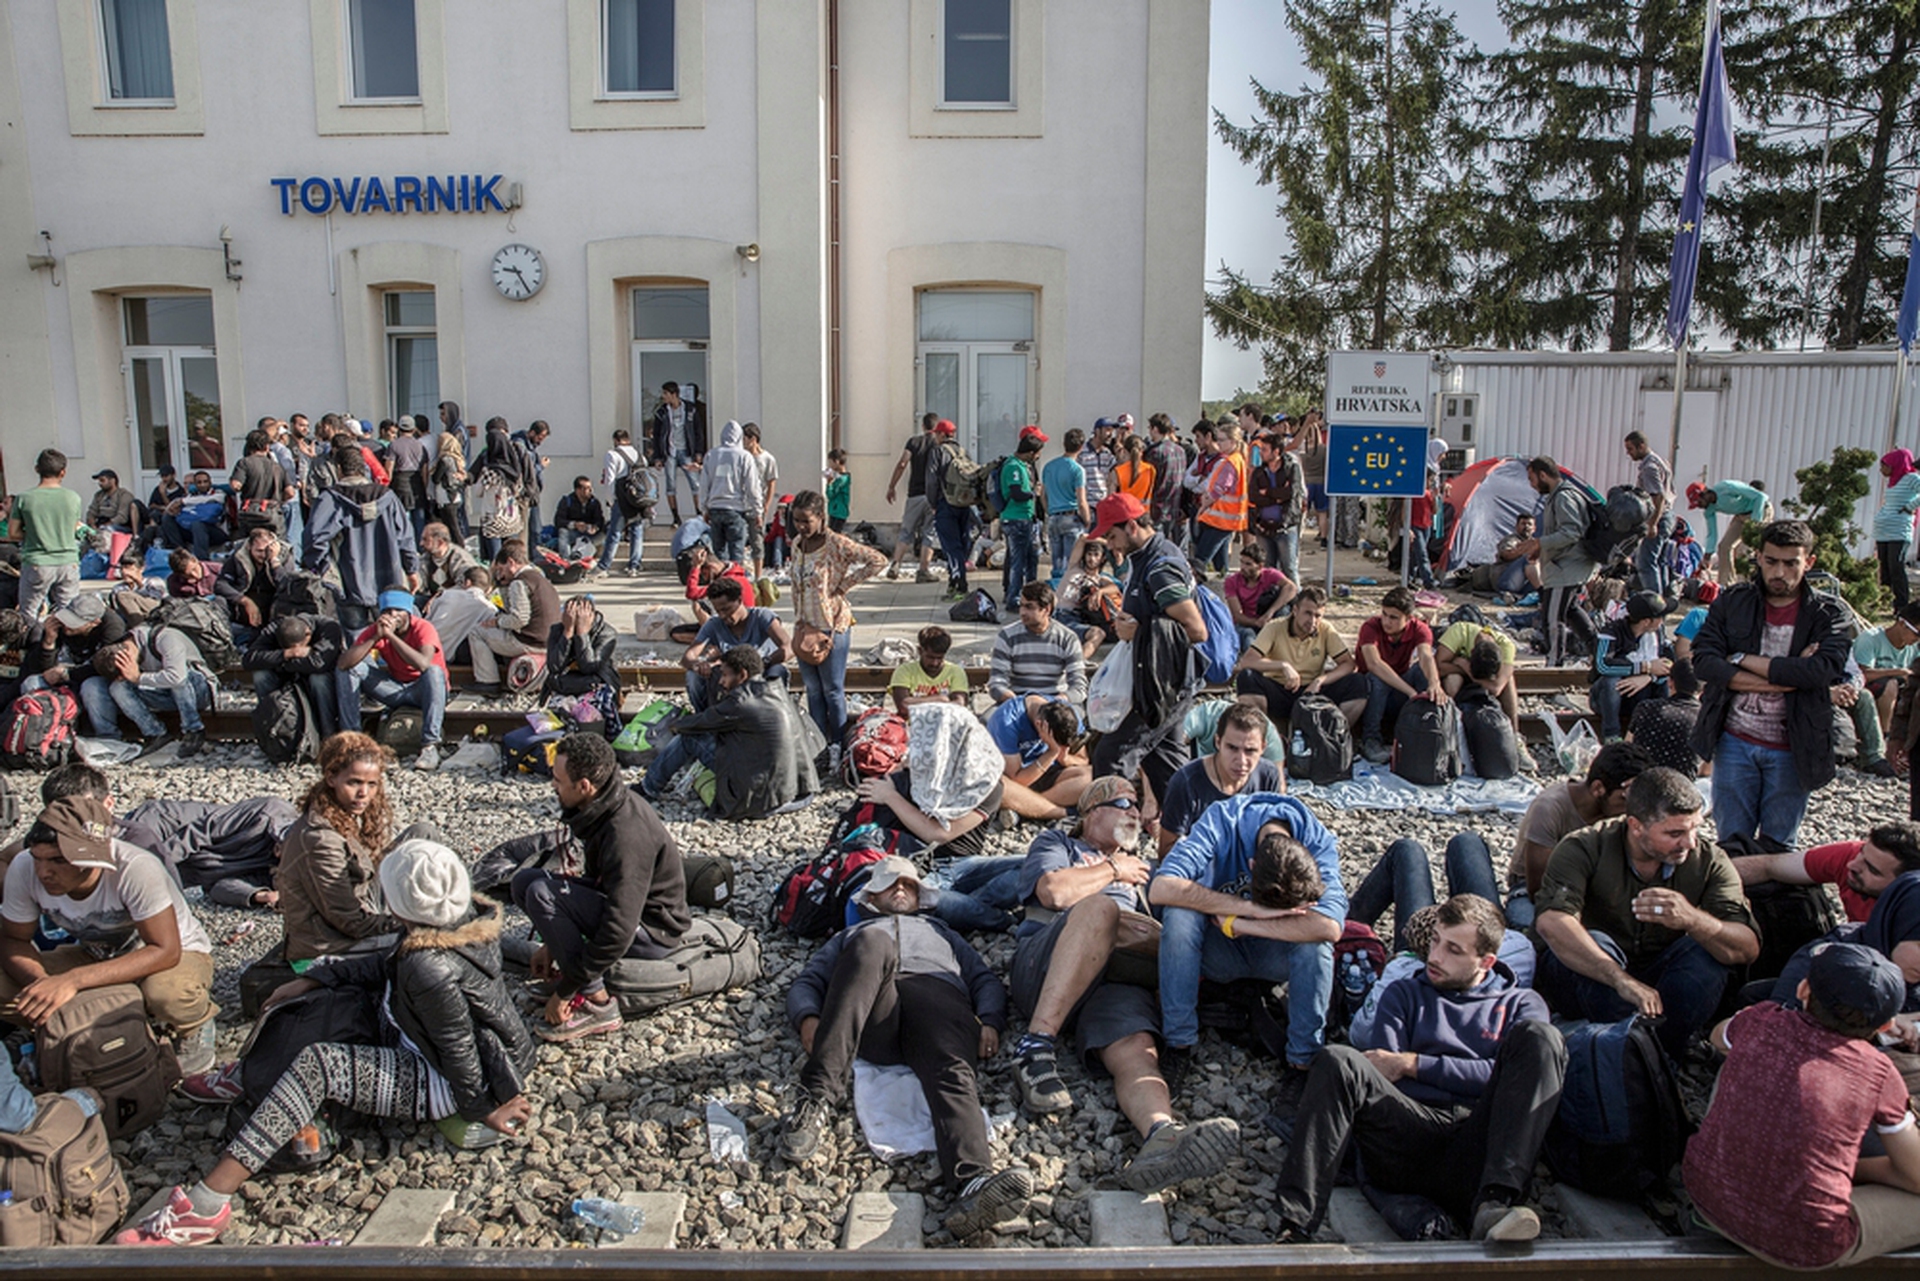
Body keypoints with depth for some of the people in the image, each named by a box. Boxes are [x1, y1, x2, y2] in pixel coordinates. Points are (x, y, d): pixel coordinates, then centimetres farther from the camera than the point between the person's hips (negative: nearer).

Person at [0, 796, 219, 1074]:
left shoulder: (135, 870, -34)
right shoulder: (24, 870, -21)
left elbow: (165, 951, -33)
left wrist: (74, 981, -40)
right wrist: (42, 985, -28)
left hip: (178, 954, -5)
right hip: (96, 955, 5)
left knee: (168, 993, -38)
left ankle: (194, 1029, -3)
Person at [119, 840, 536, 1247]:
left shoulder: (431, 971, -35)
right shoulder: (464, 917, -8)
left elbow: (459, 1054, -24)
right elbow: (387, 968, 7)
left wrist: (482, 1109, -9)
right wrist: (314, 978, 3)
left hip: (450, 1086, -10)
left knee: (317, 1064, -20)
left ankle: (207, 1205, -18)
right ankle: (248, 1075, 32)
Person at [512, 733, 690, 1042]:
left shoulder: (625, 834, -31)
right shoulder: (606, 805, -2)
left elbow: (619, 931, -30)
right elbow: (594, 879, 14)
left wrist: (565, 992, -21)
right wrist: (552, 943, 14)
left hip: (653, 929, -9)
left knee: (541, 892, -23)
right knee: (524, 880, 1)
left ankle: (596, 1004, -15)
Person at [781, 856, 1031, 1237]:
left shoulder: (941, 932, 45)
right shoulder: (851, 934, 43)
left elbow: (985, 979, 30)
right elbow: (806, 981, 26)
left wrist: (990, 1021, 5)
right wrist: (808, 1019, 0)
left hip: (937, 995, 1)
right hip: (870, 1010, 0)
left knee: (952, 1073, -34)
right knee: (872, 944, -34)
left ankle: (975, 1182, -63)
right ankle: (818, 1095, -45)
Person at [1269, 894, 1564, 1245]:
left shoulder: (1521, 1004, 25)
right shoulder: (1404, 994, 29)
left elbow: (1507, 1077, 5)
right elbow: (1385, 1072, 13)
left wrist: (1414, 1065, 3)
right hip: (1408, 1135, 1)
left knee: (1540, 1036, -22)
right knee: (1338, 1061, -27)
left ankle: (1494, 1203, -39)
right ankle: (1294, 1227, -40)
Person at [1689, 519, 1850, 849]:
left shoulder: (1828, 613, -2)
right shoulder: (1731, 601, 2)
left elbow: (1823, 670, -19)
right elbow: (1703, 660, -11)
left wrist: (1743, 659, -14)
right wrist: (1786, 677, -16)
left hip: (1792, 750, -1)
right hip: (1735, 742, 1)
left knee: (1778, 850, 11)